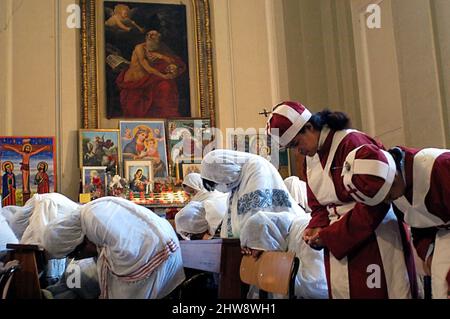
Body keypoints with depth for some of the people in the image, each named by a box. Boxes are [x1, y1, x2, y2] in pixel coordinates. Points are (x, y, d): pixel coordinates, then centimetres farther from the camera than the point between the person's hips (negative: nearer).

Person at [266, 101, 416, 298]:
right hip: (338, 245, 8)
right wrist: (316, 230, -5)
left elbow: (374, 204, -19)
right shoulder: (311, 158, 12)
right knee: (341, 292, 10)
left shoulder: (352, 143, -15)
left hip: (374, 241, -7)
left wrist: (331, 235, -16)